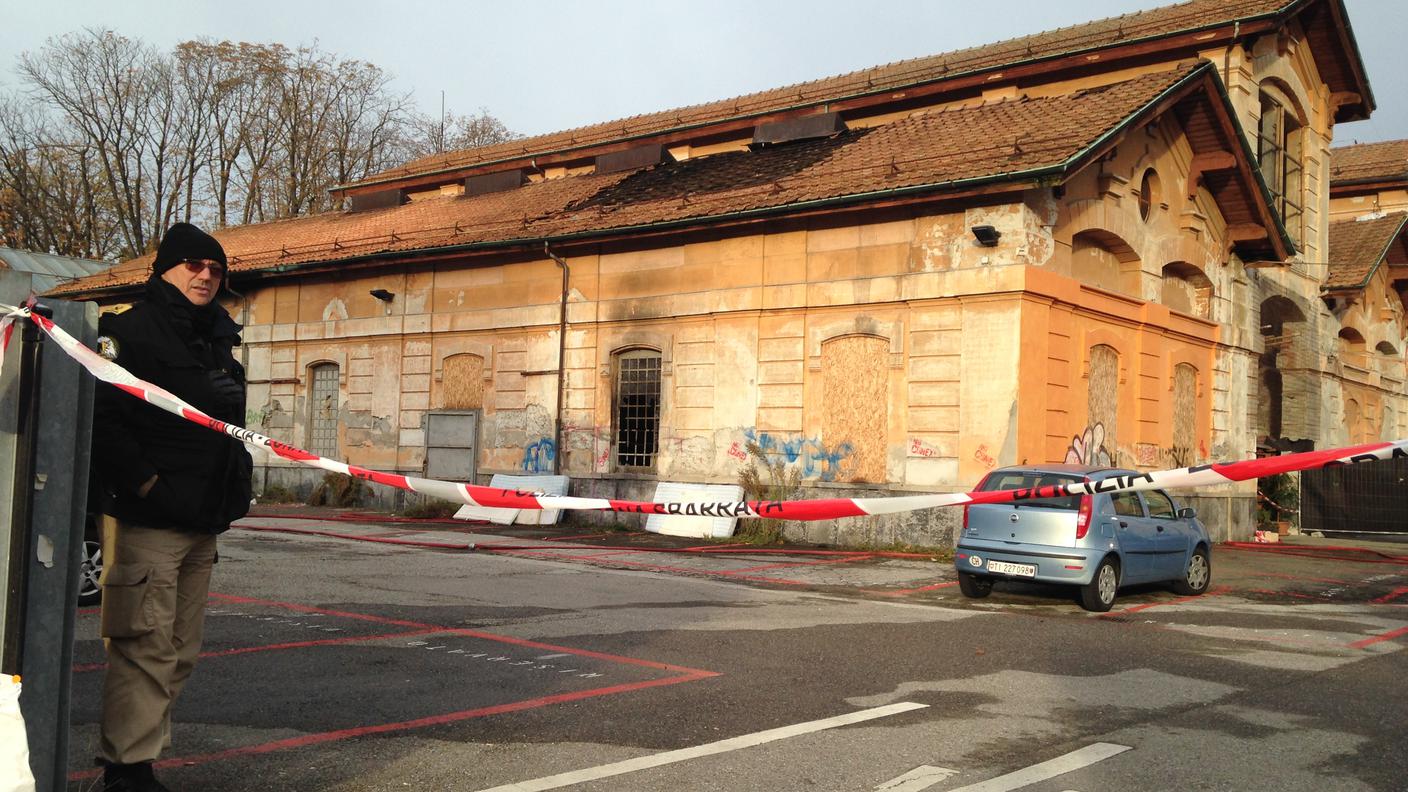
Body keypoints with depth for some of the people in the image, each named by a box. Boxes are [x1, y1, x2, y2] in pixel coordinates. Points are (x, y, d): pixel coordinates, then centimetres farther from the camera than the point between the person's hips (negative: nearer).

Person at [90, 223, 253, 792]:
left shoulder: (218, 340, 18)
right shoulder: (131, 331, -6)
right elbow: (102, 420, -16)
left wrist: (231, 496, 17)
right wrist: (145, 484, -18)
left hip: (202, 525, 8)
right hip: (147, 521, -8)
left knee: (180, 651, 12)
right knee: (145, 647, -7)